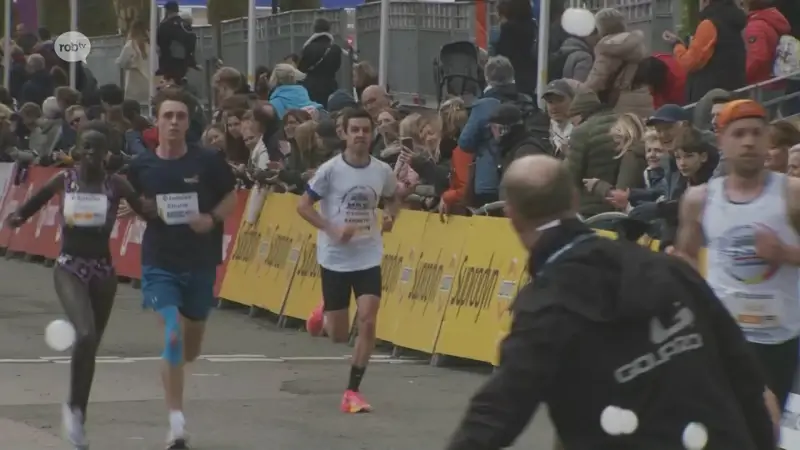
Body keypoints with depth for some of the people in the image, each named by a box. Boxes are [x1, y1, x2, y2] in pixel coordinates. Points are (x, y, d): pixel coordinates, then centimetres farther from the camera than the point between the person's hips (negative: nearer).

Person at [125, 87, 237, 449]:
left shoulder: (208, 161, -7)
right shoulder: (141, 166, -4)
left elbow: (230, 198, 5)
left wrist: (213, 219, -13)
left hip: (201, 263, 2)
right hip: (159, 263, -2)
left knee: (192, 344, 16)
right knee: (172, 334, -18)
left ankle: (173, 370, 53)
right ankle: (176, 420, -14)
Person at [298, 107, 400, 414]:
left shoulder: (382, 171, -1)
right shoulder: (331, 170, -11)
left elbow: (392, 199, 19)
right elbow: (303, 206, -6)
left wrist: (390, 217, -4)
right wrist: (333, 229, -19)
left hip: (369, 258, 2)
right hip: (335, 259, -2)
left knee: (368, 321, -14)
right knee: (339, 335, 4)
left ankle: (353, 392, -3)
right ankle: (324, 314, 43)